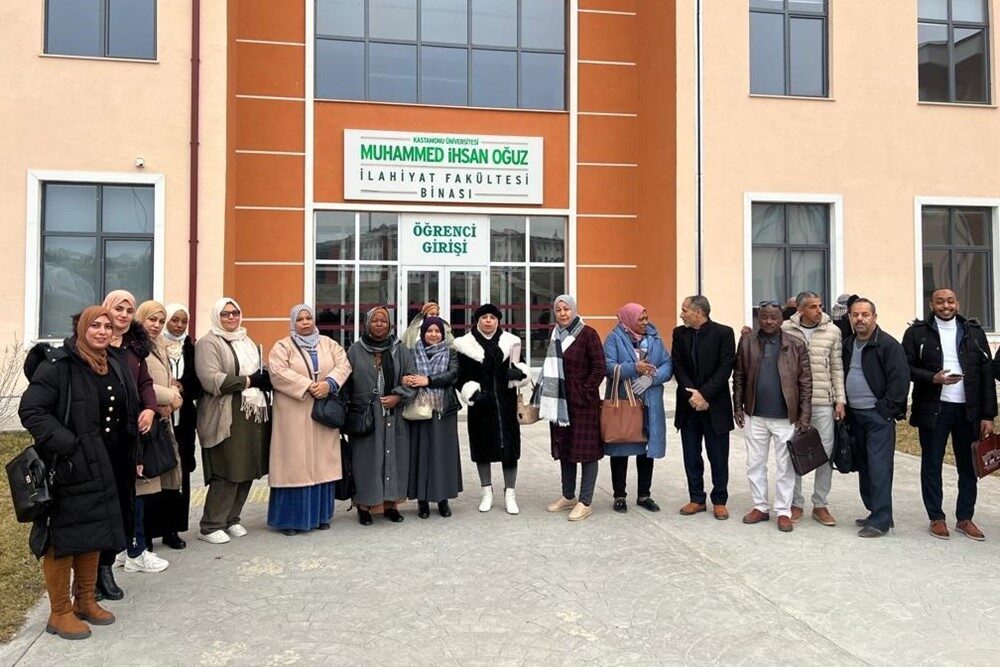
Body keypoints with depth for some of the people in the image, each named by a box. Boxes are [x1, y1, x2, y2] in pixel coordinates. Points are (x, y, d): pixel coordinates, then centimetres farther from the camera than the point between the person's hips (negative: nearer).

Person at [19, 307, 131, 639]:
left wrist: (132, 457, 13)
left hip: (103, 467, 7)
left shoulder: (115, 368, 10)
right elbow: (30, 410, -17)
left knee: (94, 533, 15)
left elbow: (129, 415, 18)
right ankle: (60, 612, 15)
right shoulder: (57, 365, -12)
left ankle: (85, 600, 30)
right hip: (68, 467, -7)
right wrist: (67, 444, -23)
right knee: (63, 537, 2)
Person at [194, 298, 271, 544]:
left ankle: (231, 519, 22)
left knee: (248, 471, 8)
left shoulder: (249, 343, 20)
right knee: (227, 473, -7)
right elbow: (211, 380, -16)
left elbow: (262, 372, 27)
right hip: (227, 417, -7)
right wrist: (248, 381, -14)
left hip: (254, 415, 7)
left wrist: (266, 379, 4)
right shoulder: (208, 343, -4)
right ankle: (210, 526, 7)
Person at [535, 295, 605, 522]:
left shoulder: (588, 334, -8)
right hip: (559, 401, 7)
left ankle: (585, 503, 6)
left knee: (586, 451, 0)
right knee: (563, 450, 14)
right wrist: (547, 397, 9)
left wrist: (585, 394, -13)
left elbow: (599, 368, -10)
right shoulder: (555, 335, 11)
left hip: (582, 403, -7)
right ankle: (568, 497, 27)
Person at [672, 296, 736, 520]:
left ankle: (720, 501, 18)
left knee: (718, 457, 5)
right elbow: (678, 367, 0)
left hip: (715, 405, -3)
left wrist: (704, 394, -17)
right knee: (691, 456, 10)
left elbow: (725, 368, -11)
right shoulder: (680, 334, 6)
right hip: (688, 405, 4)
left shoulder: (724, 333, -5)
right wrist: (692, 395, -12)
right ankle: (696, 499, 22)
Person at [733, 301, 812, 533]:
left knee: (785, 467, 6)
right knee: (755, 464, 11)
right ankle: (760, 507, 25)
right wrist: (738, 407, 3)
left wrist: (804, 415, -6)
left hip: (786, 417, -2)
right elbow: (739, 377, 6)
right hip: (755, 416, 2)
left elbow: (805, 382, -2)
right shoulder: (746, 342, 2)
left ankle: (783, 511, 18)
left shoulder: (796, 346, -3)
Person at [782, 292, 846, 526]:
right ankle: (796, 503, 20)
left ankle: (820, 505, 18)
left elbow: (837, 368, 5)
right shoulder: (786, 329, -2)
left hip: (823, 402, 1)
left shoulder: (832, 331, 1)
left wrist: (840, 400, 2)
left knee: (826, 453, 4)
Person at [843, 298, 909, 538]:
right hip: (855, 415, 7)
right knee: (864, 467, 11)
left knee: (879, 468, -7)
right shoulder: (848, 345, 13)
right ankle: (875, 512, 21)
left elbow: (900, 380, -13)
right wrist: (843, 406, 10)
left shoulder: (888, 344, -9)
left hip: (879, 416, -7)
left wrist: (887, 410, -14)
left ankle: (880, 520, -1)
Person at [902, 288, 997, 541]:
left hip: (968, 409, 2)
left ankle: (965, 518, 22)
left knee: (969, 466, 8)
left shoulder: (974, 332, 7)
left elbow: (987, 374, 5)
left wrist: (988, 415, -1)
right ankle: (936, 518, 17)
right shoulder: (917, 332, 1)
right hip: (933, 409, -2)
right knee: (931, 465, 5)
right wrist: (932, 378, -19)